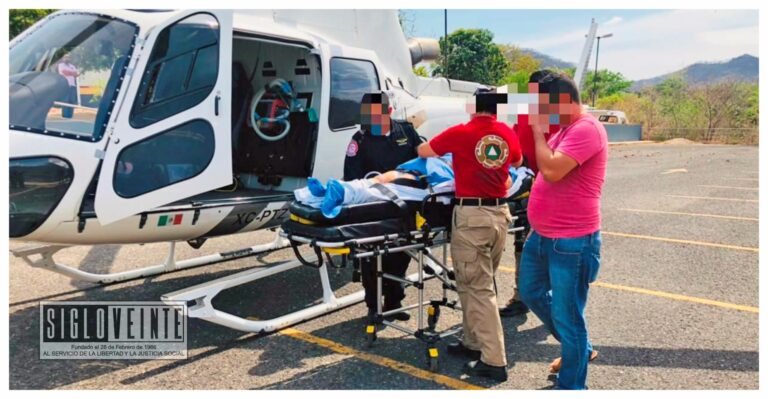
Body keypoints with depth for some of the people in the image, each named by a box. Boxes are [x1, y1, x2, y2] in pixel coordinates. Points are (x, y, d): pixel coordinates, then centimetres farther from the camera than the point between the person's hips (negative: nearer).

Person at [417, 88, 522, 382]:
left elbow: (422, 152, 8)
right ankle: (473, 342, 29)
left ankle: (494, 361, 1)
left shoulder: (460, 133, -7)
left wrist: (435, 148, 30)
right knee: (480, 283, 18)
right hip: (500, 213, 6)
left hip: (471, 216, -6)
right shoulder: (508, 134, 6)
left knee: (478, 288, 0)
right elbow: (517, 162, 28)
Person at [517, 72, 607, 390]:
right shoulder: (565, 129, 13)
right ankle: (579, 348, 42)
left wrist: (539, 131, -17)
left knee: (566, 316, 2)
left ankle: (571, 386, 22)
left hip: (571, 242, -10)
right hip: (542, 236, 11)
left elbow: (552, 170, -28)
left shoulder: (586, 129, -19)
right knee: (532, 294, 24)